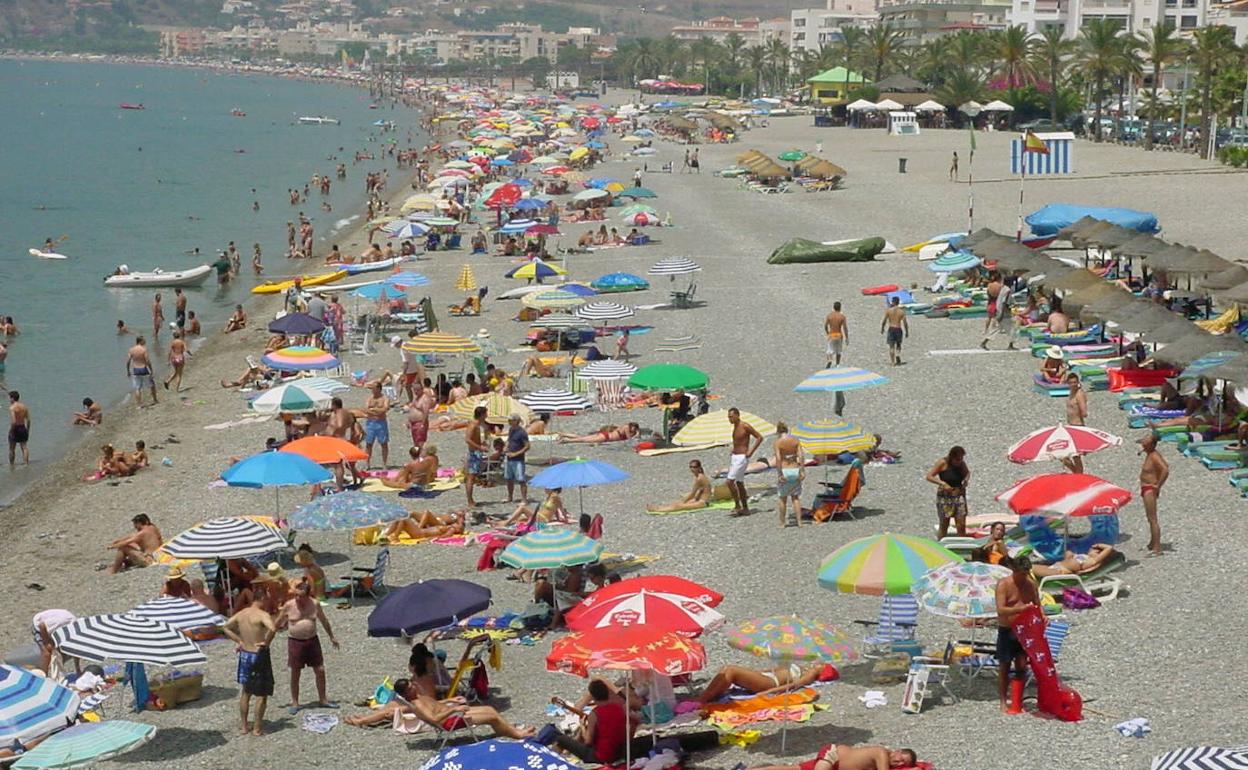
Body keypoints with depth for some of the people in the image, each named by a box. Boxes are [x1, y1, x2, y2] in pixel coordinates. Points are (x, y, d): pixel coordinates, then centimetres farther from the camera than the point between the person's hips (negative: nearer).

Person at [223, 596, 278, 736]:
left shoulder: (241, 614, 3)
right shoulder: (262, 615, -18)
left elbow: (226, 627, 12)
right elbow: (272, 629, -36)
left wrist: (239, 641, 9)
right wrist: (266, 642, -20)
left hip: (245, 655, 6)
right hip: (259, 656, -6)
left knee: (245, 692, 20)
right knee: (261, 694, 6)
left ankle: (243, 725, 27)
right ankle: (257, 728, 11)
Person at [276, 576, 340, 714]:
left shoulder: (314, 605, -3)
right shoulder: (288, 606, -9)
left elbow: (324, 621, 12)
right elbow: (278, 623, 4)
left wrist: (332, 636, 19)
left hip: (312, 640, 2)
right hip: (295, 642, -2)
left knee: (320, 671, 5)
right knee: (295, 673, 5)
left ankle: (323, 700, 20)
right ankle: (295, 703, 17)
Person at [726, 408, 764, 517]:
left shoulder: (745, 426, -15)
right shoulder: (735, 427, 11)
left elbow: (760, 437, -15)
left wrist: (751, 451, -17)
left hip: (741, 458, -9)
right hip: (733, 457, 9)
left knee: (730, 481, -14)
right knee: (739, 483, 11)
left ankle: (737, 506, -4)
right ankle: (745, 508, 17)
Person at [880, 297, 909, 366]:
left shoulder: (888, 310, -4)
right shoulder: (901, 311, -2)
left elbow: (884, 321, -4)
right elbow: (905, 322, -3)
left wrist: (882, 329, 11)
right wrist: (907, 332, 6)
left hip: (891, 329, -1)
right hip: (899, 329, 1)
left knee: (891, 346, 5)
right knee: (898, 345, 19)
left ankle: (893, 362, 2)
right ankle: (898, 356, -7)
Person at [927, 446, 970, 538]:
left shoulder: (961, 464, 4)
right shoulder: (943, 463, -10)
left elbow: (967, 472, 25)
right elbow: (929, 477, -11)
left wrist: (966, 479, 1)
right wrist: (943, 484, -22)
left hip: (959, 496, 4)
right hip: (945, 497, -4)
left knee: (962, 526, -1)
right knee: (944, 525, 1)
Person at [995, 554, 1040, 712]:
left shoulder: (1031, 584, 2)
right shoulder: (1003, 584, -14)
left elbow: (1037, 605, 12)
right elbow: (1001, 610, -24)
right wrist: (1021, 609, -38)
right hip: (1006, 630, -4)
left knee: (1022, 666, 4)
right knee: (1004, 667, 5)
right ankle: (1003, 702, 14)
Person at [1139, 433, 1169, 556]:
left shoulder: (1154, 457, -21)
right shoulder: (1150, 454, 9)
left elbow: (1165, 470, -35)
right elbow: (1165, 465, 25)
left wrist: (1158, 485, -26)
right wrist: (1157, 482, 19)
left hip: (1150, 490, -11)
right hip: (1146, 489, 11)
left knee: (1153, 519, -9)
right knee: (1151, 518, 23)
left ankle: (1157, 548, -9)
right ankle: (1153, 543, 38)